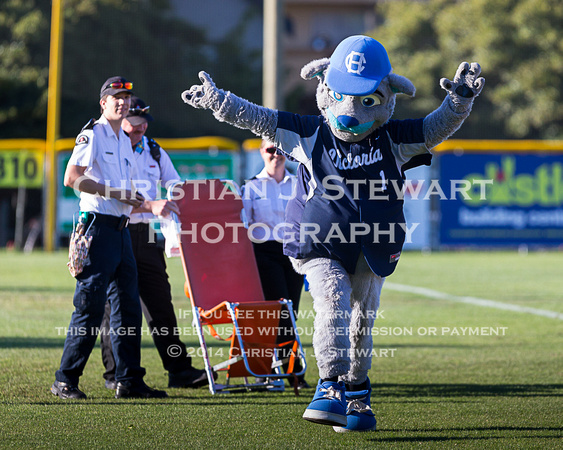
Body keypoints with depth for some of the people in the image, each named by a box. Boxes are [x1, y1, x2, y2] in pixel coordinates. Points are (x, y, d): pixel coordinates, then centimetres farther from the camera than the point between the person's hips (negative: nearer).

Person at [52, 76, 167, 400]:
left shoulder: (125, 143, 20)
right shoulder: (92, 135, -5)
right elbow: (71, 178, -17)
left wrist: (149, 204, 5)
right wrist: (114, 192, -18)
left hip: (121, 230, 9)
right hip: (97, 225, -8)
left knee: (129, 305, 7)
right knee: (91, 306, -9)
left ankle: (129, 380, 11)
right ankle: (65, 381, -3)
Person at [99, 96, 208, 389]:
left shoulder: (155, 153, 14)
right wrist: (150, 206, -27)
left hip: (146, 236, 5)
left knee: (160, 303, 2)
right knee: (114, 305, -1)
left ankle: (179, 370, 1)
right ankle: (115, 374, 6)